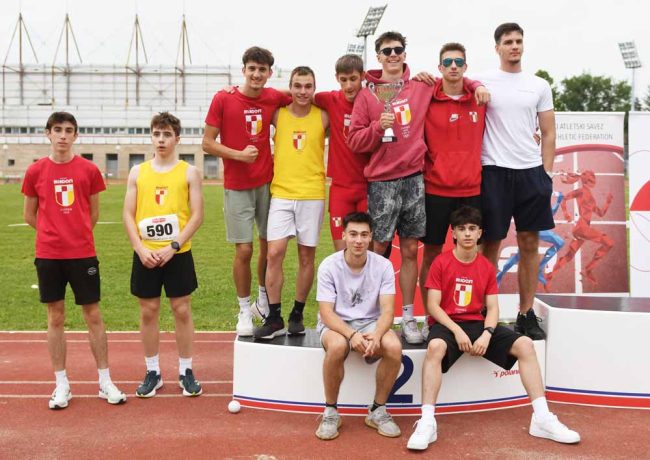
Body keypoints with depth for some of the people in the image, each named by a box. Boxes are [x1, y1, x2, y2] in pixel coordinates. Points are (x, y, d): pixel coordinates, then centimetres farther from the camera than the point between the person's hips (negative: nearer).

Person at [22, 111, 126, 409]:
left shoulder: (89, 170, 1)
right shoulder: (36, 171, 2)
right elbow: (29, 214, 11)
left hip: (83, 253, 0)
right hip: (48, 255, 1)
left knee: (93, 315, 4)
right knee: (55, 317, 7)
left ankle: (105, 381, 15)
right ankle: (61, 385, 17)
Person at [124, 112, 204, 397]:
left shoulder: (189, 172, 1)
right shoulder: (138, 172, 7)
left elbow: (197, 216, -5)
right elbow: (128, 215, 4)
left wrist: (173, 247, -14)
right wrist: (141, 249, -10)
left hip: (178, 254, -2)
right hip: (146, 255, 2)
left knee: (182, 310, 4)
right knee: (148, 312, 7)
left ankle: (186, 372, 15)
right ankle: (152, 373, 18)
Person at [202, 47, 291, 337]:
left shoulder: (274, 98, 1)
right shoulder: (223, 99, -6)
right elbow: (207, 143, -4)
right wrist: (239, 155, -17)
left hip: (268, 183, 3)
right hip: (237, 187, -3)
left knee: (268, 244, 11)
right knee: (244, 250, -2)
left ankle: (263, 301, 32)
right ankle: (244, 311, 15)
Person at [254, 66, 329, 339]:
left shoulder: (323, 117, 3)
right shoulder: (278, 115, 7)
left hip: (312, 194, 0)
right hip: (281, 194, 0)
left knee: (307, 256, 5)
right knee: (274, 253, -8)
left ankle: (297, 315, 19)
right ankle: (274, 318, 1)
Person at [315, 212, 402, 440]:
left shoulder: (383, 265, -7)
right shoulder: (329, 266, -12)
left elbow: (387, 310, -12)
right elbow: (326, 313, -16)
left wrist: (376, 336, -34)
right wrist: (352, 334, -34)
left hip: (370, 323, 2)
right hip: (335, 324, -2)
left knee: (394, 347, -30)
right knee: (337, 346, -37)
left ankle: (378, 411, -6)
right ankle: (330, 411, -13)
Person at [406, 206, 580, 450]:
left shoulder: (487, 267, 8)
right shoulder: (441, 262, -4)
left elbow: (492, 307, 4)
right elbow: (433, 305, -9)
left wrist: (487, 334, -15)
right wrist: (457, 331, -20)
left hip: (478, 324, 5)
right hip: (448, 324, -4)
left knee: (525, 344, -15)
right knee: (435, 346, -40)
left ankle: (542, 418, -13)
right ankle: (427, 422, -40)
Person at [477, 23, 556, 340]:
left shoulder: (539, 86, 10)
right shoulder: (483, 82, 2)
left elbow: (548, 133, 11)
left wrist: (546, 173, 4)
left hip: (531, 171, 3)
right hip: (494, 171, -3)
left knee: (529, 244, 6)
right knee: (491, 243, 1)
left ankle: (526, 314, 14)